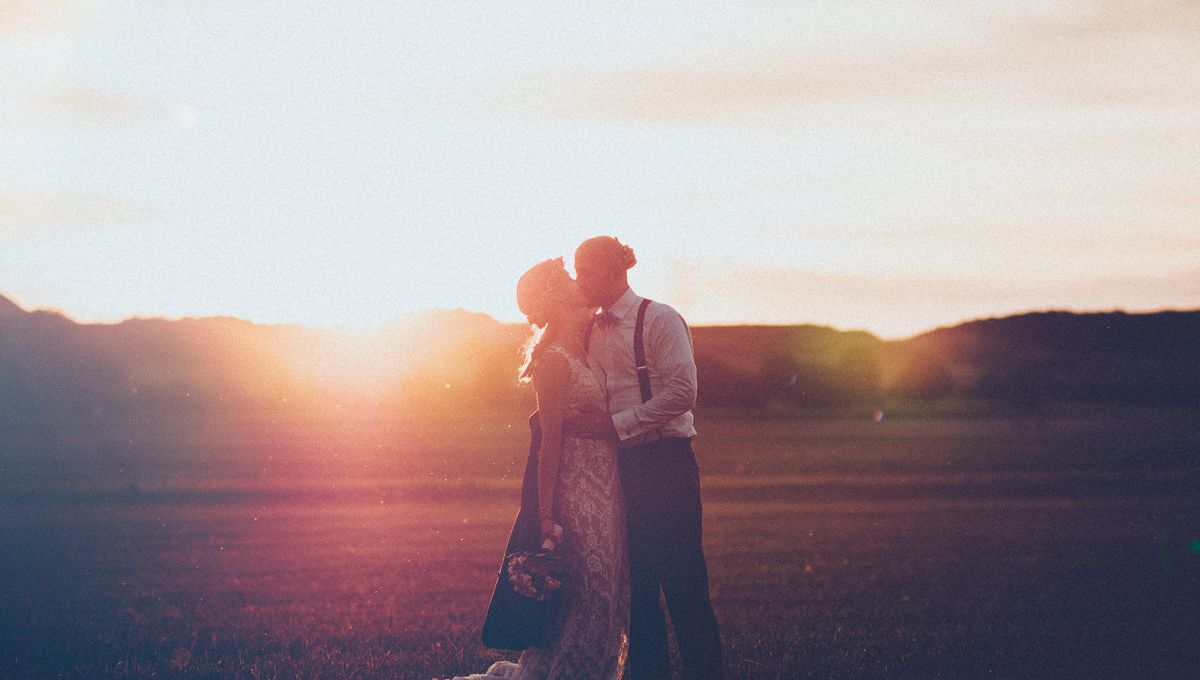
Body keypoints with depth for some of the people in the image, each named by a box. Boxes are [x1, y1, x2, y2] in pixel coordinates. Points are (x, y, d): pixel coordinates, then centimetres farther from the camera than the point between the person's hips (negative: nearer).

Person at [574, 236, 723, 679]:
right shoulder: (595, 334, 15)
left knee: (682, 579, -5)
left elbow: (682, 393, -15)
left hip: (665, 461, -7)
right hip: (621, 465, 7)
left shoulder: (659, 320, -6)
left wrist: (618, 423, -15)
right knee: (637, 583, 7)